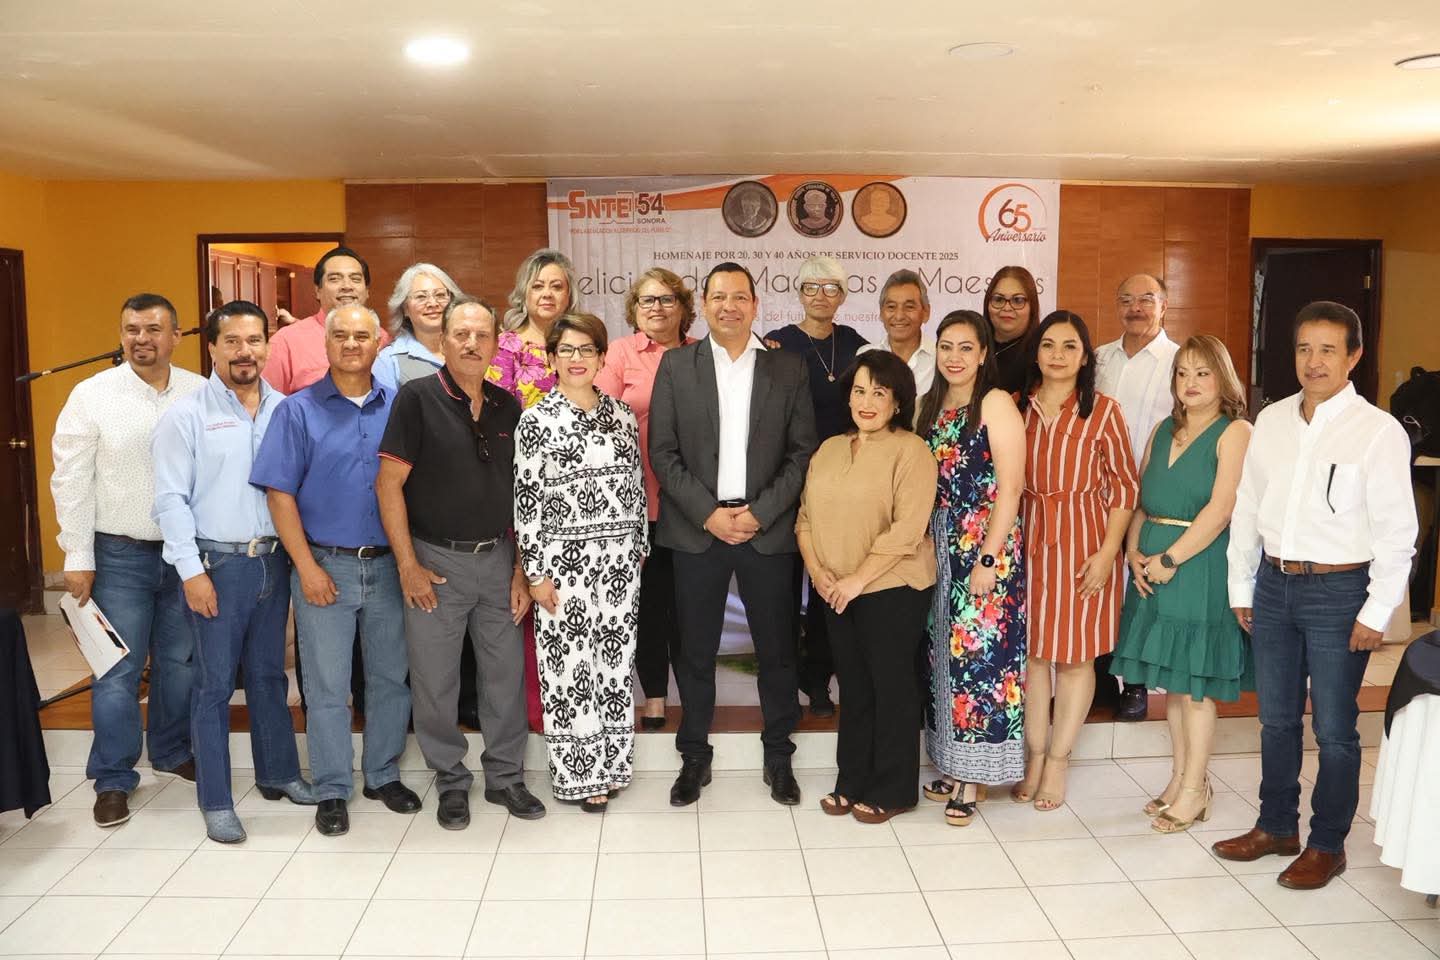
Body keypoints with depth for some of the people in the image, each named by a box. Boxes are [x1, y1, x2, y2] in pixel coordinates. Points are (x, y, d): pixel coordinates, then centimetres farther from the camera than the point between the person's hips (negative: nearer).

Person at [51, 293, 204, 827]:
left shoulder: (201, 394, -1)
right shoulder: (92, 395, -4)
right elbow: (71, 481, -3)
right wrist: (78, 558, -5)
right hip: (120, 556, -2)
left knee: (179, 662, 14)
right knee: (118, 671, 4)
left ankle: (172, 753, 34)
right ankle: (113, 779, 18)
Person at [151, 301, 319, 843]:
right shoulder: (187, 416, -4)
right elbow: (171, 499, -7)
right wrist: (191, 570, -12)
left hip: (273, 560, 3)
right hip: (217, 564, -3)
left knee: (269, 674, 15)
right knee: (215, 684, 3)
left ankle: (278, 773, 30)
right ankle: (215, 802, 14)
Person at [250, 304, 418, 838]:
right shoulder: (299, 410, -1)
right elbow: (280, 493, -5)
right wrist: (307, 566, -10)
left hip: (388, 565, 3)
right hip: (325, 565, -2)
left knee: (390, 676, 12)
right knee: (327, 685, 6)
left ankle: (383, 775, 29)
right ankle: (332, 791, 20)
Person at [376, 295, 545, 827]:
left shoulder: (507, 407, 6)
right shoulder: (417, 398, -7)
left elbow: (521, 492, 9)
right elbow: (388, 484, -9)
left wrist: (522, 568, 4)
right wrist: (408, 566, -12)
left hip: (498, 559, 4)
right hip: (436, 561, -3)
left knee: (506, 674, 10)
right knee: (435, 680, 7)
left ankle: (505, 776, 27)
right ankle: (451, 781, 25)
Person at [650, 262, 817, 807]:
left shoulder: (788, 369, 4)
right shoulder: (675, 366, 3)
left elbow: (803, 452, 1)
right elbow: (663, 452, -1)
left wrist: (759, 513, -10)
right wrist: (709, 514, -10)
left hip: (768, 530, 0)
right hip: (696, 529, 0)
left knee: (776, 649, 8)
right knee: (695, 651, 8)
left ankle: (778, 756, 25)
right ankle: (694, 757, 25)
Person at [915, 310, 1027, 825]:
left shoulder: (996, 404, -8)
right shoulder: (929, 406, 11)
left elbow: (1010, 487, -13)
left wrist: (989, 558, -17)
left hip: (985, 547, -6)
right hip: (938, 547, 7)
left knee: (979, 652, -1)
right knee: (942, 652, 11)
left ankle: (972, 776, 10)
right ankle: (950, 763, 24)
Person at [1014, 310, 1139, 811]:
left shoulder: (1103, 411, -5)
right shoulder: (1018, 407, 3)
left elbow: (1125, 486, -3)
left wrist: (1107, 553, -10)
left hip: (1083, 544, -2)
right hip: (1029, 540, 3)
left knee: (1075, 654, 6)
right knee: (1032, 651, 9)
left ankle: (1057, 761, 20)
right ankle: (1034, 755, 23)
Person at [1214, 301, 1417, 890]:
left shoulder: (1378, 431, -9)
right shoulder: (1271, 421, 6)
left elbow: (1396, 530, -9)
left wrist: (1376, 612, -11)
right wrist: (1241, 587, 11)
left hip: (1338, 589, -5)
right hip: (1274, 583, 5)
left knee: (1334, 729, 6)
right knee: (1276, 719, 16)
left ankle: (1327, 845, 24)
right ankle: (1276, 827, 33)